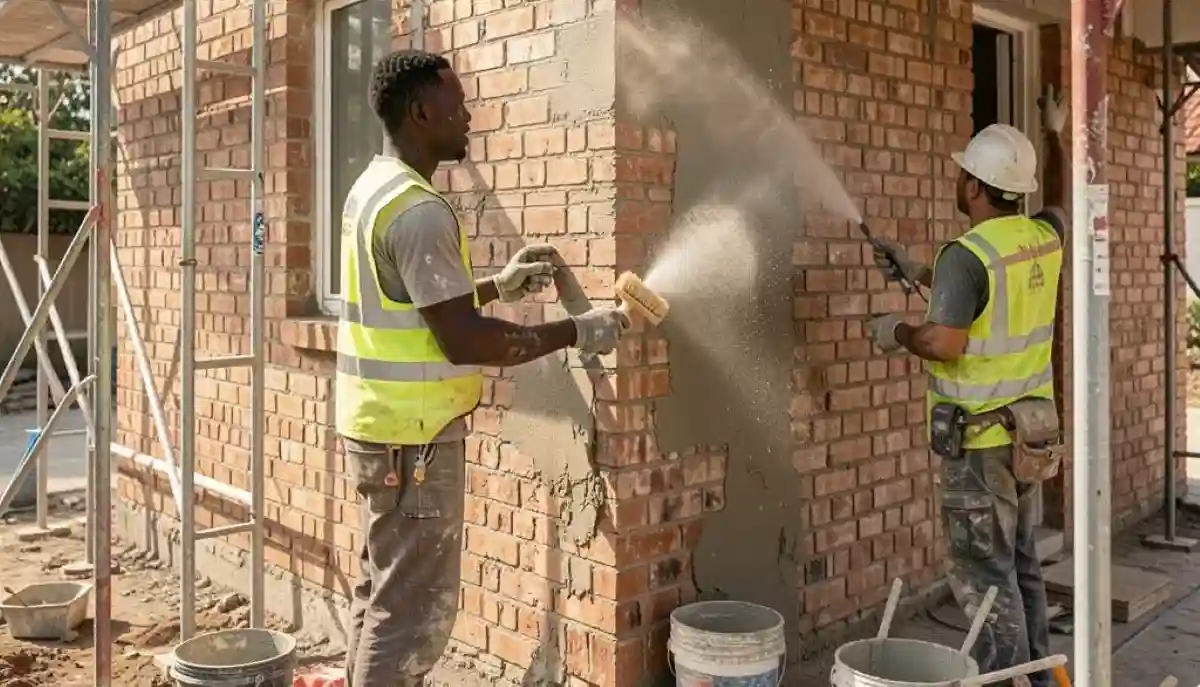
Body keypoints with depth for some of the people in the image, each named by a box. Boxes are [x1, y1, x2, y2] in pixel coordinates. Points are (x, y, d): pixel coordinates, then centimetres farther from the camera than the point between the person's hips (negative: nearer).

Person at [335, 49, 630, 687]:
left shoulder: (376, 186, 11)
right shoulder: (417, 209, -21)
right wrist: (576, 332, -16)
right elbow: (464, 340, -25)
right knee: (415, 608, 0)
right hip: (413, 435, -10)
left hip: (383, 425, 10)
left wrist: (498, 285, 15)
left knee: (385, 590, 20)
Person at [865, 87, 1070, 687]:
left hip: (981, 440, -8)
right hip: (1031, 430, 8)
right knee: (1021, 566, 18)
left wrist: (896, 332, -6)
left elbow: (945, 343, -24)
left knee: (986, 576, 0)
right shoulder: (1043, 236, 3)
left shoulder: (967, 254, -20)